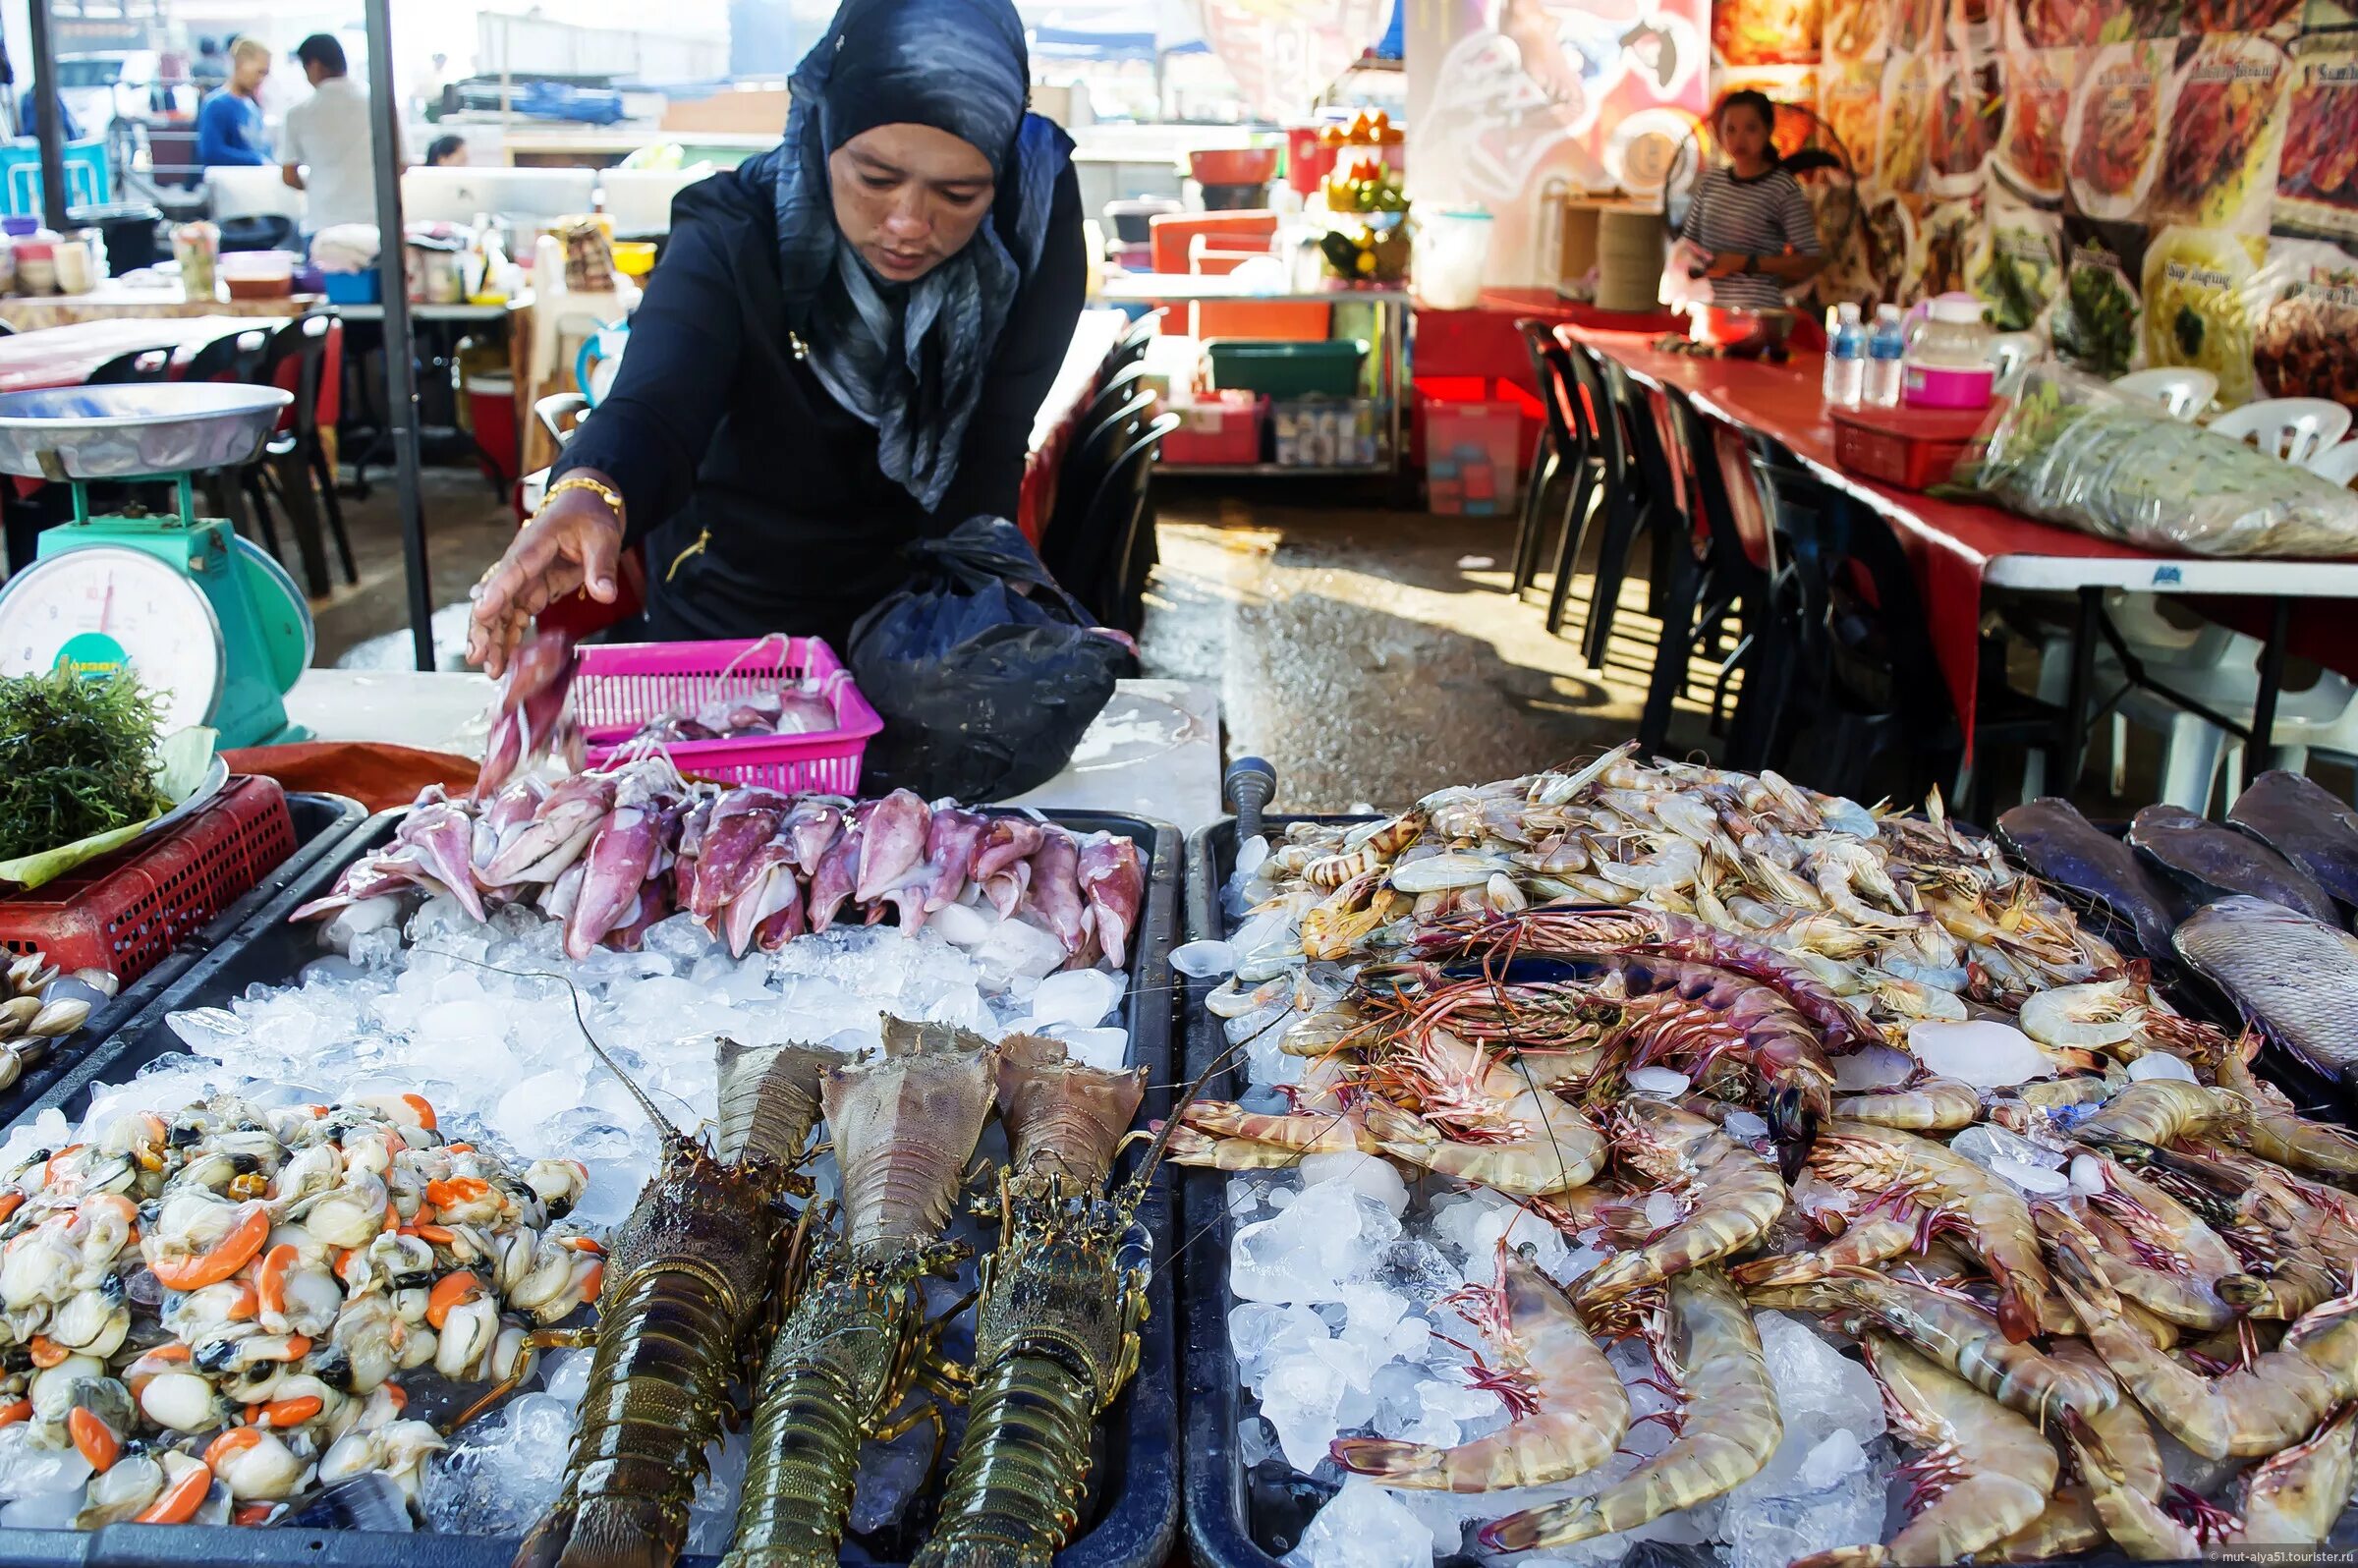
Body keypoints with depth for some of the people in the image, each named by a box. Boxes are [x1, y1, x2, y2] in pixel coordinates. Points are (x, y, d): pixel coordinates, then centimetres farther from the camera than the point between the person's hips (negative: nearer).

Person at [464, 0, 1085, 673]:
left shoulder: (1034, 218, -17)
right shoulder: (728, 240, -20)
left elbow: (989, 459, -19)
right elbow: (656, 406, -37)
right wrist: (591, 494, -60)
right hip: (729, 613, -3)